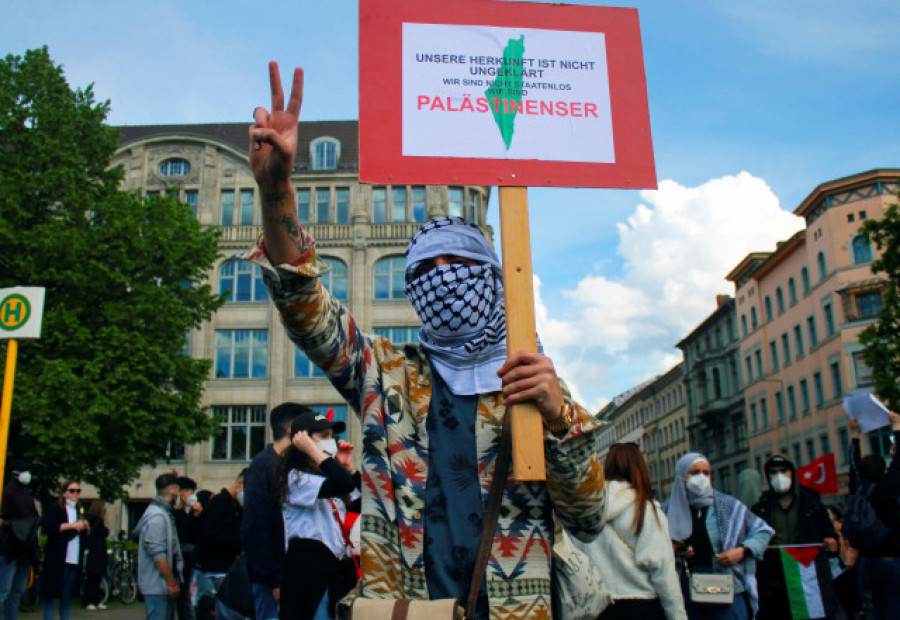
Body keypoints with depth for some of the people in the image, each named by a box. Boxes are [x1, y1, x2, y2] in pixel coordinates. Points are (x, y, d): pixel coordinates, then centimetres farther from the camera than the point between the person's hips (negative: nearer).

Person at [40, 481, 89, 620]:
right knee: (51, 593, -3)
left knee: (68, 594, 6)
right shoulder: (55, 508, 1)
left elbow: (86, 534, 23)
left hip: (75, 560, 5)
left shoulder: (80, 511, 18)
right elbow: (48, 527, -14)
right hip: (56, 558, -5)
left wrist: (86, 527, 1)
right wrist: (72, 525, -14)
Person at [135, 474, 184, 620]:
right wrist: (172, 582, -18)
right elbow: (158, 553, -21)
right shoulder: (157, 516, -17)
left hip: (165, 586, 10)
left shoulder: (165, 513, 14)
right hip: (157, 586, -10)